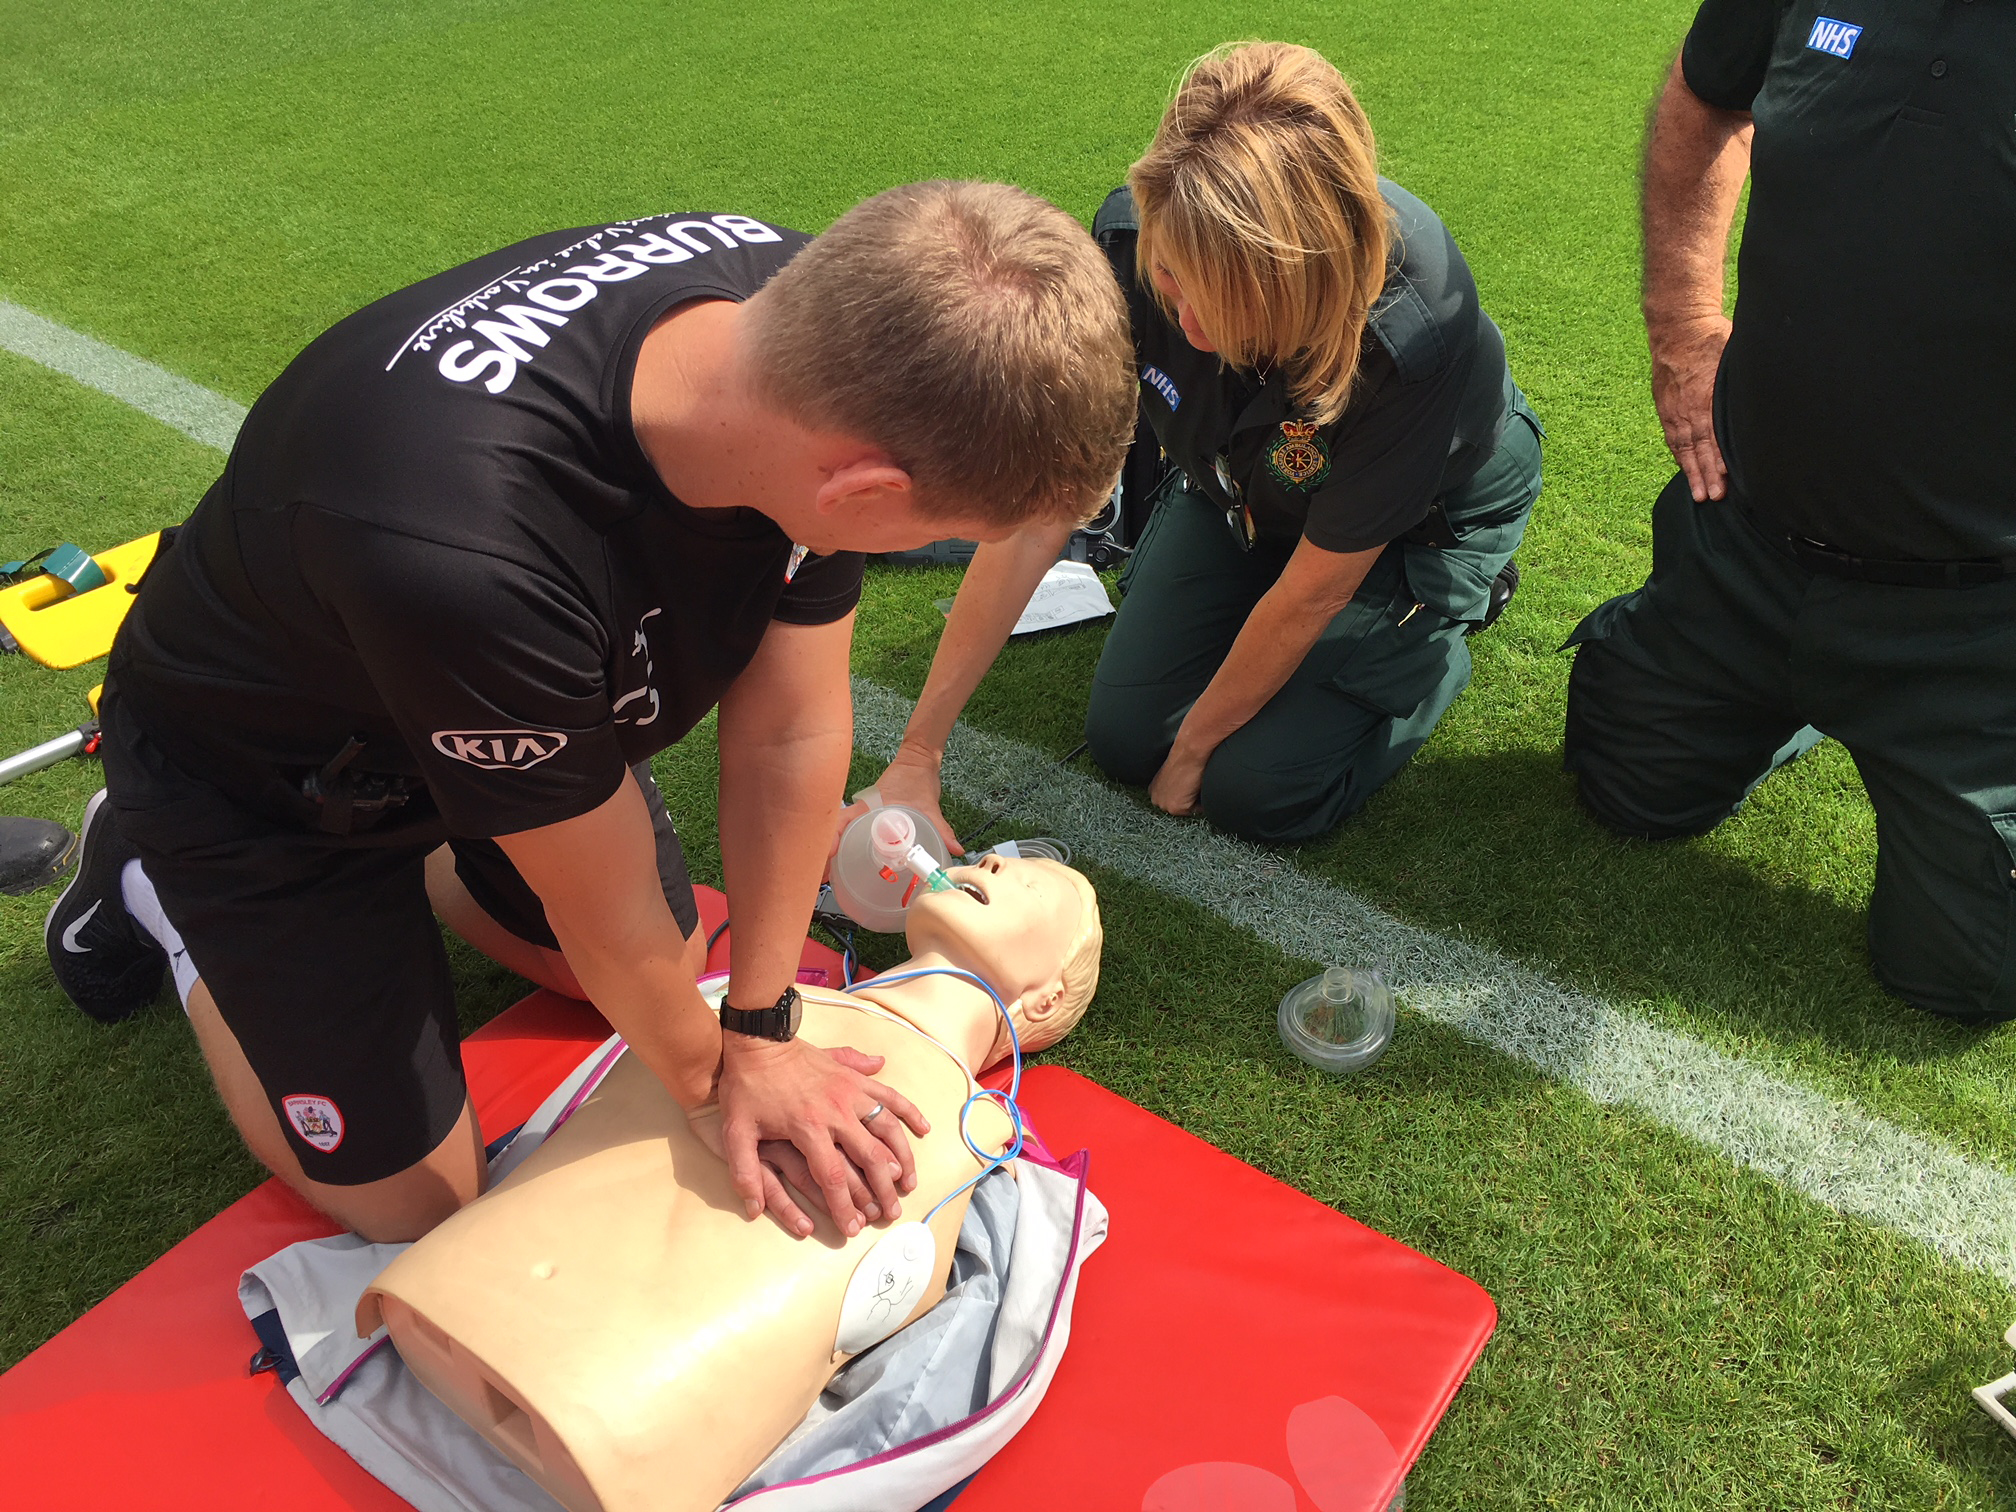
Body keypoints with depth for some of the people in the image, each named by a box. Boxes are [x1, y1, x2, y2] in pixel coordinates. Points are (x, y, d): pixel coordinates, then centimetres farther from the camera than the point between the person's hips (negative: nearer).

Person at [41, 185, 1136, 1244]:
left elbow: (792, 731, -18)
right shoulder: (463, 557, -47)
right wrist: (708, 1073, -9)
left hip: (523, 706, 6)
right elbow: (609, 916, -28)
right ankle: (154, 884, 24)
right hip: (256, 771, -5)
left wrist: (757, 1030, -12)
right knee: (412, 1200, 8)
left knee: (668, 980, 20)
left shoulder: (811, 309, -27)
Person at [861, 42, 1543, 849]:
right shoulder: (1131, 243, -32)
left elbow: (1312, 591, -27)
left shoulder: (1413, 334, -41)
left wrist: (1193, 749, -13)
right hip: (1241, 489, 4)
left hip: (1419, 519, -3)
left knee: (1258, 790, -12)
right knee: (1122, 737, 0)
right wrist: (916, 756, -28)